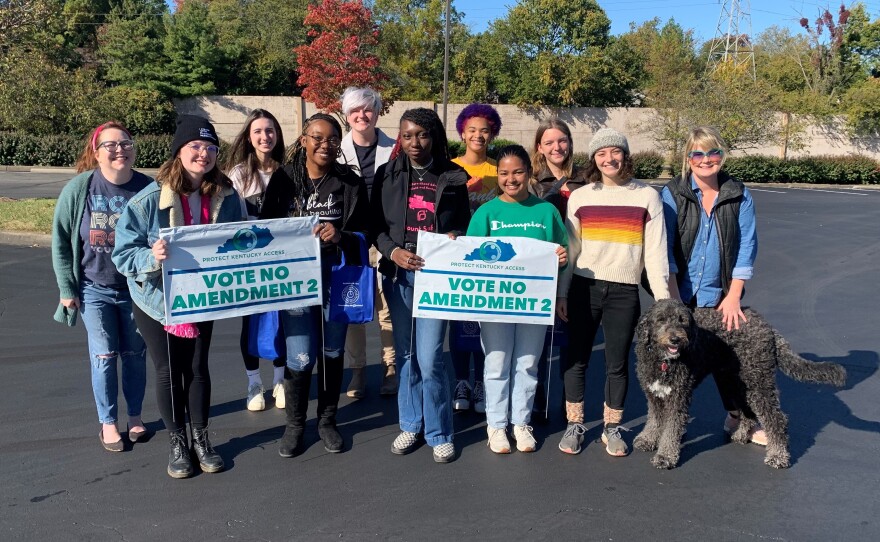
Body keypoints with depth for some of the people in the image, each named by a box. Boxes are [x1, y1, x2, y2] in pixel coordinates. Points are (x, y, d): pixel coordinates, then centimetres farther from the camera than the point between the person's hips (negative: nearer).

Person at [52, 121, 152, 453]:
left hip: (137, 288, 1)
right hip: (94, 289, 0)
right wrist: (67, 289, -2)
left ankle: (135, 416, 30)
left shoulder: (148, 189, -11)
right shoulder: (79, 188, -11)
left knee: (135, 354, 12)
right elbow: (61, 241, -3)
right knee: (104, 356, 4)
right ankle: (108, 423, 22)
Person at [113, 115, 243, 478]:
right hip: (157, 299, -2)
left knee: (197, 369, 12)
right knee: (168, 372, 8)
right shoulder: (150, 199, -20)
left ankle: (201, 438, 30)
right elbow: (123, 251, -18)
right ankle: (177, 444, 27)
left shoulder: (225, 197, -10)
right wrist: (151, 257, -37)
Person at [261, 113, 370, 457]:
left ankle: (327, 421, 32)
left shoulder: (351, 184, -1)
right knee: (301, 357, -4)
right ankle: (295, 424, 21)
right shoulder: (284, 179, 0)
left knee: (332, 352, 12)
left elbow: (363, 234, -2)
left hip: (336, 280, 1)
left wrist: (340, 236, -21)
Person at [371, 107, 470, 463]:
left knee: (430, 358, -6)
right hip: (398, 273, 3)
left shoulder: (454, 176, 2)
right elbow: (375, 224, 4)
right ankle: (411, 425, 28)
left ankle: (439, 433, 13)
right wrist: (393, 251, -12)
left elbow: (464, 222, 8)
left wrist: (455, 238, -13)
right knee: (406, 354, 12)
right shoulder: (387, 174, 5)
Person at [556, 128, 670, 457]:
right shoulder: (579, 197, 4)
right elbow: (569, 251, 7)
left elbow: (655, 252, 1)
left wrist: (662, 299, -3)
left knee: (618, 364, 7)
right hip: (584, 288, 1)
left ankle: (612, 428, 23)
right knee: (576, 359, 6)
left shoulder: (647, 196, 2)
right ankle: (574, 424, 21)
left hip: (625, 292, -1)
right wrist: (561, 294, 5)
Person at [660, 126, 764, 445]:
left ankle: (738, 421, 30)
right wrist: (673, 298, -13)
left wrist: (734, 296, -6)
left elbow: (747, 247, 0)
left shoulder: (739, 196, 1)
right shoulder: (673, 193, -3)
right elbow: (665, 248, -7)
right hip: (680, 294, -1)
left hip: (720, 297, 1)